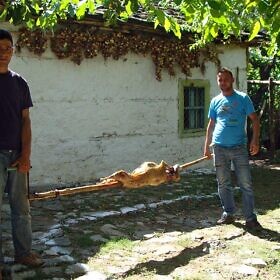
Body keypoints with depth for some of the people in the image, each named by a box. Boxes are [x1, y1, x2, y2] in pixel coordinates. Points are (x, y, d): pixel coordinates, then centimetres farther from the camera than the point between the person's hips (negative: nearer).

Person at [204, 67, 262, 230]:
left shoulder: (243, 98, 1)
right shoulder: (215, 101, 10)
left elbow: (255, 119, 0)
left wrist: (255, 140, -13)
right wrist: (207, 146, 14)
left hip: (239, 147, -3)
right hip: (219, 148, 3)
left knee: (246, 184, -2)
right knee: (223, 184, 9)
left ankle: (250, 218, 4)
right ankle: (228, 214, 22)